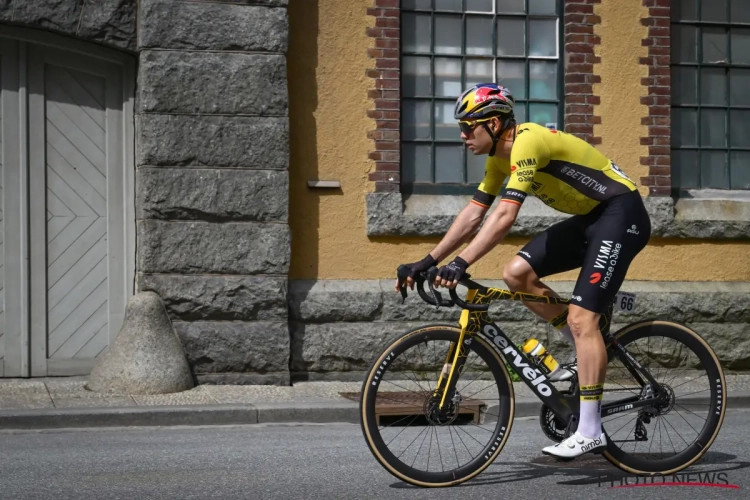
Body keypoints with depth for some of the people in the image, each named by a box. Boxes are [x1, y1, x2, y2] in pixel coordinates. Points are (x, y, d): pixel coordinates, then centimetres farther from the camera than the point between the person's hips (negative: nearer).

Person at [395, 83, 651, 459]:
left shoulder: (527, 142, -23)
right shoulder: (499, 157, 6)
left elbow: (504, 216, -33)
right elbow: (472, 215, 9)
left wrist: (460, 264, -37)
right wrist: (428, 261, 4)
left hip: (621, 213, -9)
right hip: (590, 218, 9)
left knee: (581, 317, -17)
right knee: (517, 274, -1)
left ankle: (590, 432, -15)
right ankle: (590, 356, 10)